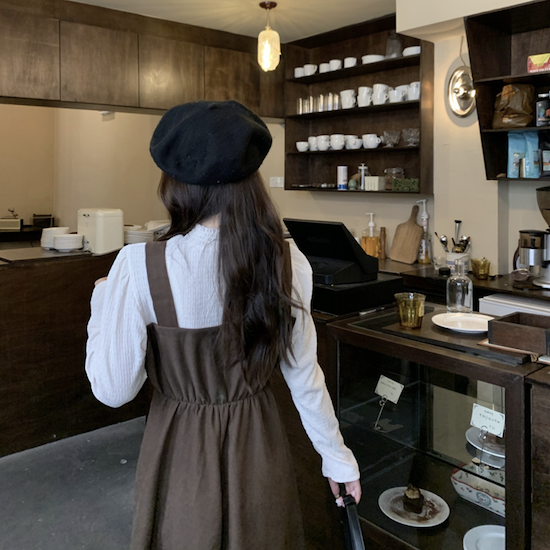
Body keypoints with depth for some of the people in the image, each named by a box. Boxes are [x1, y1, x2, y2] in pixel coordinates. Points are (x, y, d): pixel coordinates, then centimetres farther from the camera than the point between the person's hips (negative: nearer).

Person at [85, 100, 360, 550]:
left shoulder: (139, 267, -23)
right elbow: (304, 372, -6)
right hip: (258, 446, 3)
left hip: (183, 450, -2)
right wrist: (338, 458, 9)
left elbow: (114, 389, -14)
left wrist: (103, 301, 0)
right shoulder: (285, 261, -14)